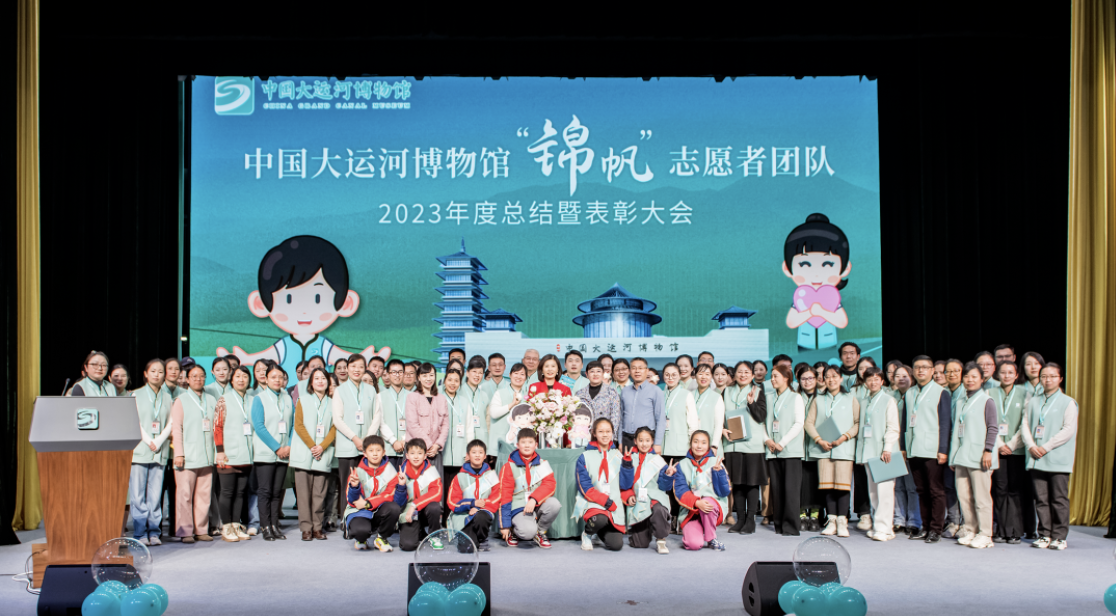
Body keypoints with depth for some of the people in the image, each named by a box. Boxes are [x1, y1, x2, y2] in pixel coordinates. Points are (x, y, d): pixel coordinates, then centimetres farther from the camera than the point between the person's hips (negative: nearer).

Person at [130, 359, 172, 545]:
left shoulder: (168, 398, 13)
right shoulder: (136, 395, 6)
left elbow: (170, 423, 8)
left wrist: (158, 442, -6)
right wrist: (148, 441, -9)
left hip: (160, 452, 2)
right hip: (140, 449, -2)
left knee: (155, 494, 1)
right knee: (138, 494, -4)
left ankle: (153, 532, 6)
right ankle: (140, 533, 1)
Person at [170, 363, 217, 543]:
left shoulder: (211, 401, 16)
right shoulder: (181, 401, 4)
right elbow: (176, 429, -1)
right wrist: (178, 454, -8)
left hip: (207, 456, 4)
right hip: (187, 457, -4)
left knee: (204, 494, 4)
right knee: (185, 495, -4)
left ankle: (201, 530, 11)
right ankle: (185, 531, 3)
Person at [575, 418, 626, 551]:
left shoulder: (618, 456, 12)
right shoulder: (585, 457, 1)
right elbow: (585, 488, -5)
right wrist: (605, 501, -15)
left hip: (614, 506, 3)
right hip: (592, 503, -3)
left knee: (616, 545, -13)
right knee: (600, 519, -37)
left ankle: (601, 532, 23)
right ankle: (587, 534, -1)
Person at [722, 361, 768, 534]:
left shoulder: (758, 392, 5)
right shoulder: (727, 392, 14)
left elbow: (761, 417, -5)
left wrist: (751, 402, -19)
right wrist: (722, 429, -3)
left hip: (752, 443, -3)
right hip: (732, 444, 3)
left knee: (752, 482, -3)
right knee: (736, 482, 5)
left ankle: (750, 520, 3)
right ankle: (740, 519, 13)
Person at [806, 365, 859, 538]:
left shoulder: (851, 399, 9)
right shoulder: (818, 400, 15)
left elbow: (858, 423, 3)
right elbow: (808, 423, 9)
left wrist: (844, 437, -10)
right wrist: (819, 440, -6)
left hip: (844, 448, -2)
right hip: (823, 449, 2)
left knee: (843, 484, -8)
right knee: (827, 485, -1)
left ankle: (842, 521, -3)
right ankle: (831, 520, 4)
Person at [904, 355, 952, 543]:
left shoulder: (941, 392, 0)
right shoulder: (909, 394, 15)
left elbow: (945, 423, -4)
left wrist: (943, 450, -10)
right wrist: (904, 446, 10)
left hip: (932, 450, -5)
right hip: (913, 450, 5)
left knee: (936, 491, -1)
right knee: (922, 491, 9)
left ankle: (936, 529, 3)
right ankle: (925, 527, 15)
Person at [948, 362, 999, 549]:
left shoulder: (986, 401, -3)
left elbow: (993, 428, -8)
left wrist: (988, 450, -15)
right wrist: (953, 456, 17)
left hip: (979, 457, -7)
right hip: (962, 456, 7)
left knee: (981, 496, -3)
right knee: (963, 495, 8)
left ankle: (984, 535, 3)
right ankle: (970, 531, 17)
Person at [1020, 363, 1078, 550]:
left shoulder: (1068, 402, 2)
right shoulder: (1033, 402, 15)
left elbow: (1069, 430, -7)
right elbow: (1025, 425, 10)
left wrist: (1046, 447, -12)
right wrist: (1031, 446, -7)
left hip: (1058, 459, -4)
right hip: (1036, 458, 4)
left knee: (1059, 499, -2)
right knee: (1041, 498, 4)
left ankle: (1059, 536, 4)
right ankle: (1044, 535, 11)